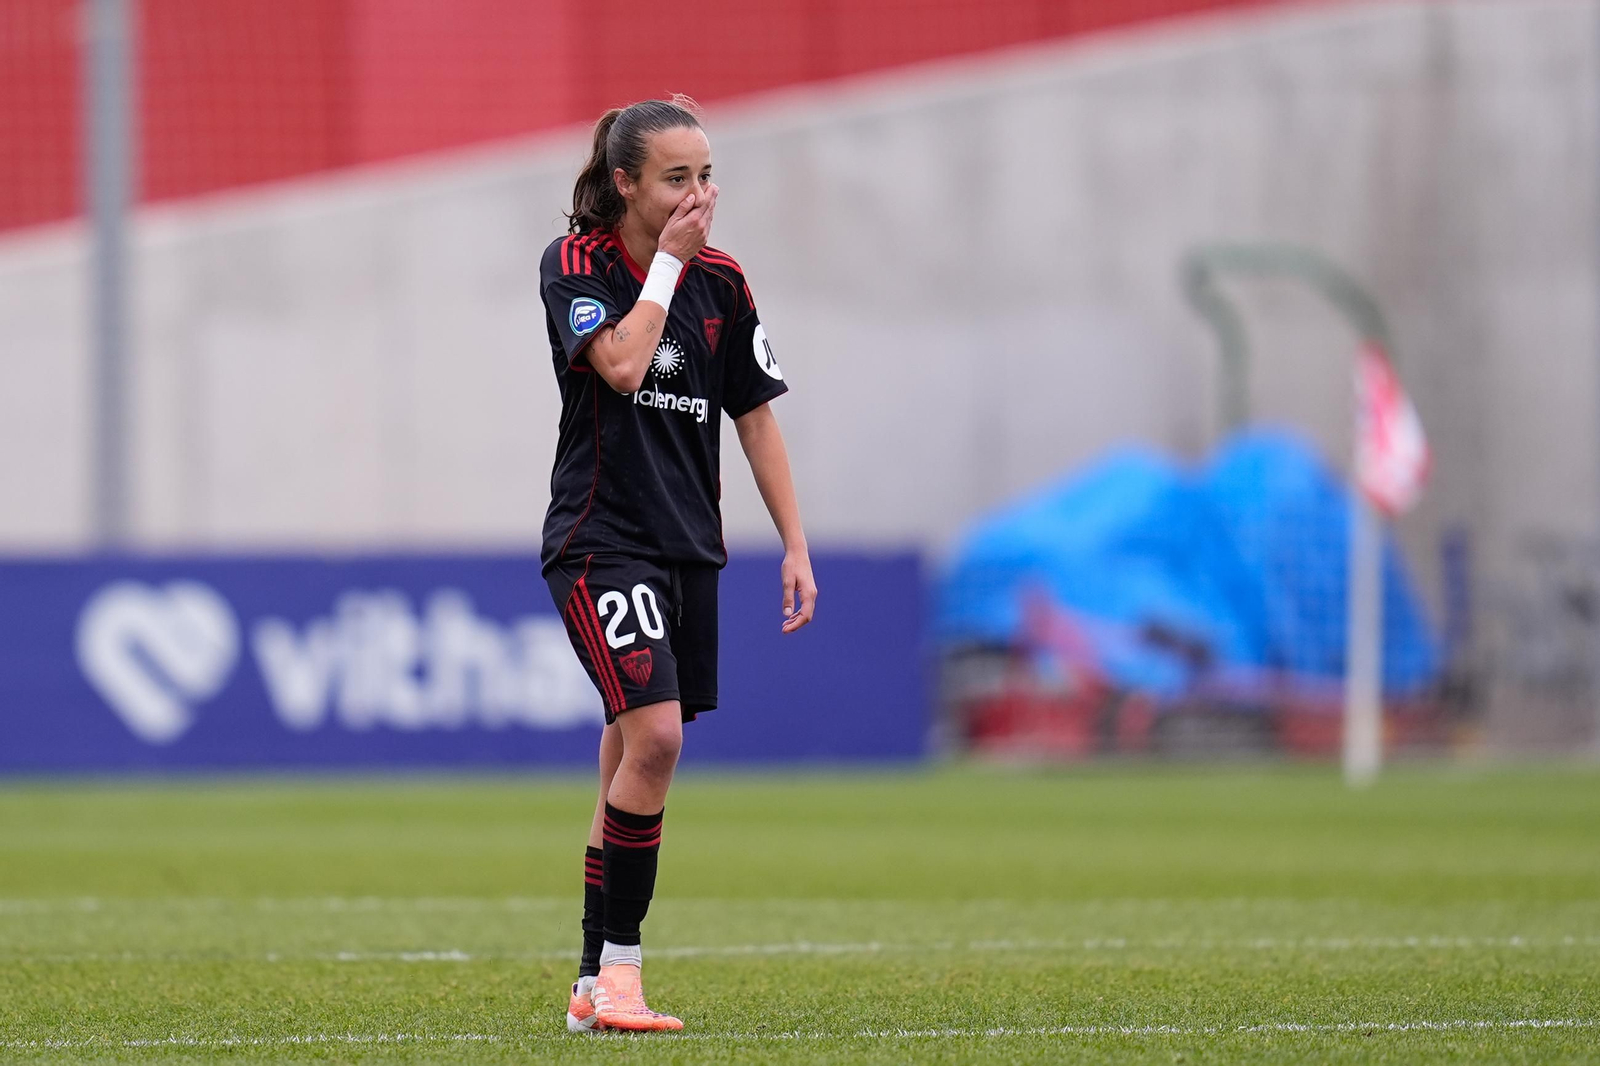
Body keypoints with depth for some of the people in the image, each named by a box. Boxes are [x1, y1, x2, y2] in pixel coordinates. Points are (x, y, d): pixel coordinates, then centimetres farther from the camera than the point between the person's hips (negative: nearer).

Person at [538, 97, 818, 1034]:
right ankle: (618, 971, -16)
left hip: (689, 549, 6)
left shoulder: (720, 281, 8)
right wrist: (668, 257, -13)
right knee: (655, 736, -21)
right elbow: (621, 363, -23)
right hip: (601, 541, -6)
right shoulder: (576, 264, -6)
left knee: (635, 759, 7)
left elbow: (756, 416, 13)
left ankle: (594, 988, 14)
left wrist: (796, 547, 9)